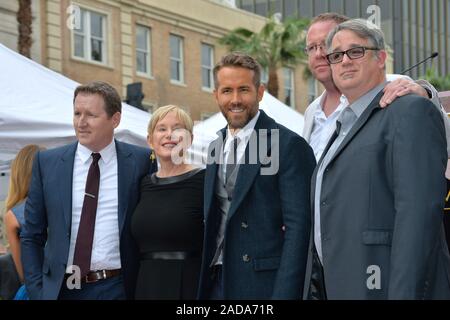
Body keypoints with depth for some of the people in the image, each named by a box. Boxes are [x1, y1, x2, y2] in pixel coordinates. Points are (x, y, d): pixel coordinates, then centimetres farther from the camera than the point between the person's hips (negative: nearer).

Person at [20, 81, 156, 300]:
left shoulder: (141, 161, -1)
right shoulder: (47, 163, 3)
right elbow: (31, 236, 5)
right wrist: (37, 291, -3)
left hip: (117, 288, -1)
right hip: (61, 289, 1)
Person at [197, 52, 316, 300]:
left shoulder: (290, 146, -9)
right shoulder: (216, 148, 13)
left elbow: (298, 227, -14)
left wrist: (285, 293, -20)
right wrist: (204, 284, 11)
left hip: (265, 284, -6)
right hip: (217, 284, 6)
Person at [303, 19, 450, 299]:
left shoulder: (412, 111, -6)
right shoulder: (345, 124, 23)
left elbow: (419, 211, -17)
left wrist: (404, 293, -24)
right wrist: (315, 289, 15)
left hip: (386, 286, -8)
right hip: (337, 287, 8)